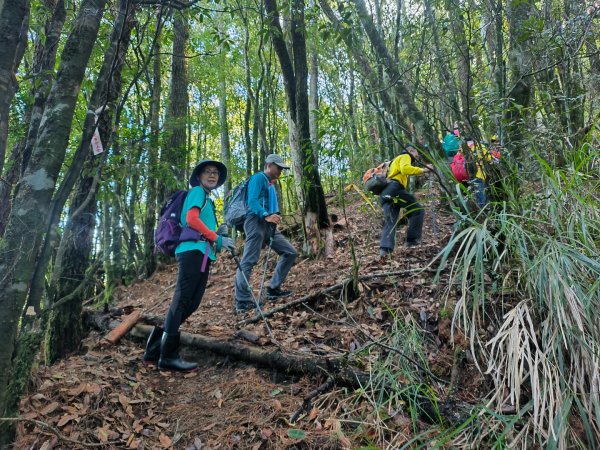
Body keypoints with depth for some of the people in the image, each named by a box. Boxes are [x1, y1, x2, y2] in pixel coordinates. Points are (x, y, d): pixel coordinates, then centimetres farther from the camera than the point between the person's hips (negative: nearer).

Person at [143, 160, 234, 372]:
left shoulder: (207, 199, 29)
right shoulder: (197, 191, 3)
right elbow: (191, 219, -14)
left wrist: (218, 243, 7)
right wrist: (217, 239, -8)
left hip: (202, 253, 9)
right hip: (193, 250, -9)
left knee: (192, 303, 6)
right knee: (182, 301, -9)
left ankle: (156, 347, 12)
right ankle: (169, 356, -6)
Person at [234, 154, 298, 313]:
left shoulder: (271, 185, 25)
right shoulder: (258, 178, -2)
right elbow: (252, 201, -16)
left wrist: (275, 216, 7)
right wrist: (266, 215, -30)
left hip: (269, 226, 9)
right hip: (256, 222, -9)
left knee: (291, 253, 6)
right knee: (248, 261, -10)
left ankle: (273, 289, 9)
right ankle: (242, 302, -8)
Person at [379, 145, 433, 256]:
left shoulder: (396, 160, 39)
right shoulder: (405, 157, 9)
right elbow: (405, 169, -15)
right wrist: (422, 170, -13)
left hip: (385, 193, 9)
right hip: (394, 189, -9)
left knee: (389, 222, 2)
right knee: (418, 211, -1)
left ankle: (385, 248, -14)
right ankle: (412, 239, -5)